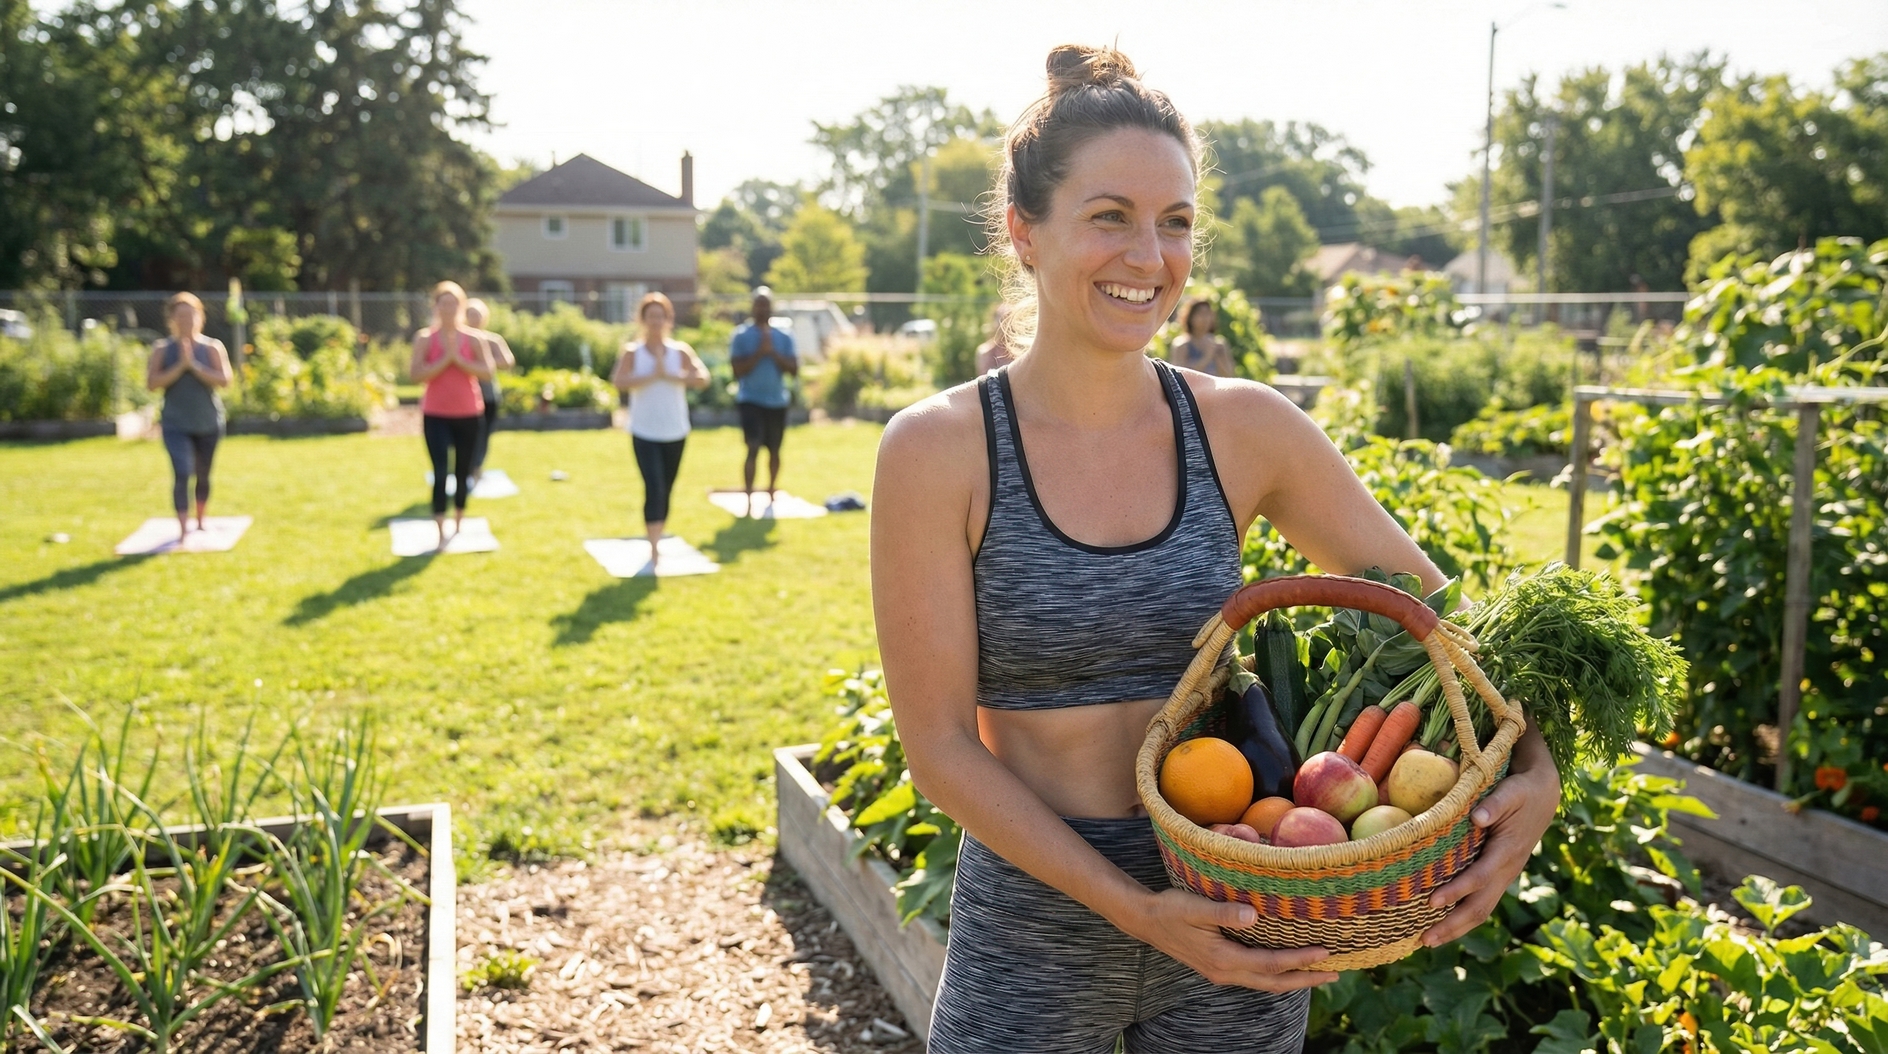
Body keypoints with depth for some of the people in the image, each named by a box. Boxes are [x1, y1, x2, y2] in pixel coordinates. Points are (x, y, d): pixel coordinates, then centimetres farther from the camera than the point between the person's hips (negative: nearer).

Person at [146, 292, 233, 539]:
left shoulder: (213, 347, 0)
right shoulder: (162, 349, 0)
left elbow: (224, 380, -12)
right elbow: (151, 383, -10)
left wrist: (194, 365, -18)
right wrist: (180, 366, -18)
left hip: (208, 423, 2)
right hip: (176, 424, -2)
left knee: (203, 475, 15)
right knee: (181, 474, -16)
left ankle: (200, 521, 35)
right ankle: (183, 528, -17)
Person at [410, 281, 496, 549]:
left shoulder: (473, 339, 2)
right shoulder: (424, 338, -2)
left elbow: (487, 372, -10)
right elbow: (416, 373, -13)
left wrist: (458, 359, -18)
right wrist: (445, 359, -19)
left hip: (469, 414, 2)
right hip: (436, 415, -2)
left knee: (463, 472, 11)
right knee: (440, 472, -12)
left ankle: (458, 525, 31)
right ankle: (441, 535, -10)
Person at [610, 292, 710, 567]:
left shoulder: (681, 351, 2)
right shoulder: (633, 352, -3)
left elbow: (702, 379, -13)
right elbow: (619, 382, -20)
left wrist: (669, 375, -20)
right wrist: (652, 375, -21)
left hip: (675, 433, 3)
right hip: (644, 434, -3)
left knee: (666, 490, 12)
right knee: (654, 488, -15)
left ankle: (658, 537, 30)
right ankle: (653, 548, -14)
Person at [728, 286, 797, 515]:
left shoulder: (784, 337, 6)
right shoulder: (740, 336, -3)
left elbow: (794, 368, -2)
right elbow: (738, 370, -11)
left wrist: (774, 353, -14)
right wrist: (759, 353, -17)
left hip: (778, 401, 4)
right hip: (751, 400, -4)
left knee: (774, 450, 15)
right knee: (754, 448, -16)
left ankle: (771, 494, 35)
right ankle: (749, 502, -19)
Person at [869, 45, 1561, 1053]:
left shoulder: (1245, 429, -5)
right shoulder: (938, 450, -14)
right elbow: (938, 741, -13)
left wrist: (1532, 769, -12)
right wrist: (1135, 909, -18)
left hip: (1240, 926, 3)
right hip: (1032, 934, -2)